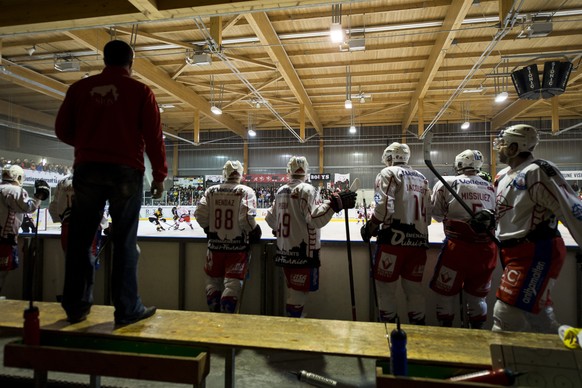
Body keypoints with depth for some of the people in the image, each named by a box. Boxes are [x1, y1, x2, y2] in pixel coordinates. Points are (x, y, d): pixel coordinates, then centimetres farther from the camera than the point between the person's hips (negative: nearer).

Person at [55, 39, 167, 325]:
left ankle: (76, 306, 18)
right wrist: (160, 175, 3)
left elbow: (63, 130, 12)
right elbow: (154, 138, -4)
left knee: (80, 239, 11)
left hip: (87, 169, 3)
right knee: (125, 242, 1)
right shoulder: (140, 91, 1)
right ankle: (127, 309, 6)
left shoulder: (80, 88, 10)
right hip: (126, 171, -3)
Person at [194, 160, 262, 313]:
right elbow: (246, 218, -18)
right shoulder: (246, 191, -8)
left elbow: (200, 214, -1)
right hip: (238, 245, -3)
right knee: (232, 283, 3)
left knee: (213, 281, 18)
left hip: (215, 243, 4)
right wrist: (255, 231, 1)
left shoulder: (211, 190, 2)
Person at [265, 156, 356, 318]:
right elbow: (316, 218, -25)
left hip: (284, 252, 8)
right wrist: (335, 202, -25)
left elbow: (271, 219, 18)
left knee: (293, 290, 20)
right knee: (299, 292, 0)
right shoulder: (306, 189, -12)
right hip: (302, 252, -8)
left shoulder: (280, 191, 10)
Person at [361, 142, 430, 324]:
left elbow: (384, 206, -15)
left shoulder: (389, 173, -1)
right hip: (419, 241, 6)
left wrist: (369, 228, -3)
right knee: (414, 286, 14)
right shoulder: (422, 178, 18)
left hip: (394, 239, -6)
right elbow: (428, 214, 16)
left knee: (386, 285, 4)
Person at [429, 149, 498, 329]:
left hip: (458, 246, -4)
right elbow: (498, 216, 13)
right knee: (477, 294, 19)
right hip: (486, 249, 4)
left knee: (446, 291, 12)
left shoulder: (448, 183, -3)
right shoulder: (491, 187, 9)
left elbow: (437, 214, 4)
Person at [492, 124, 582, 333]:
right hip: (513, 251, 10)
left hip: (536, 253, -10)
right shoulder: (502, 175, 12)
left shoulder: (538, 171, -16)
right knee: (537, 311, 22)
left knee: (507, 316, -8)